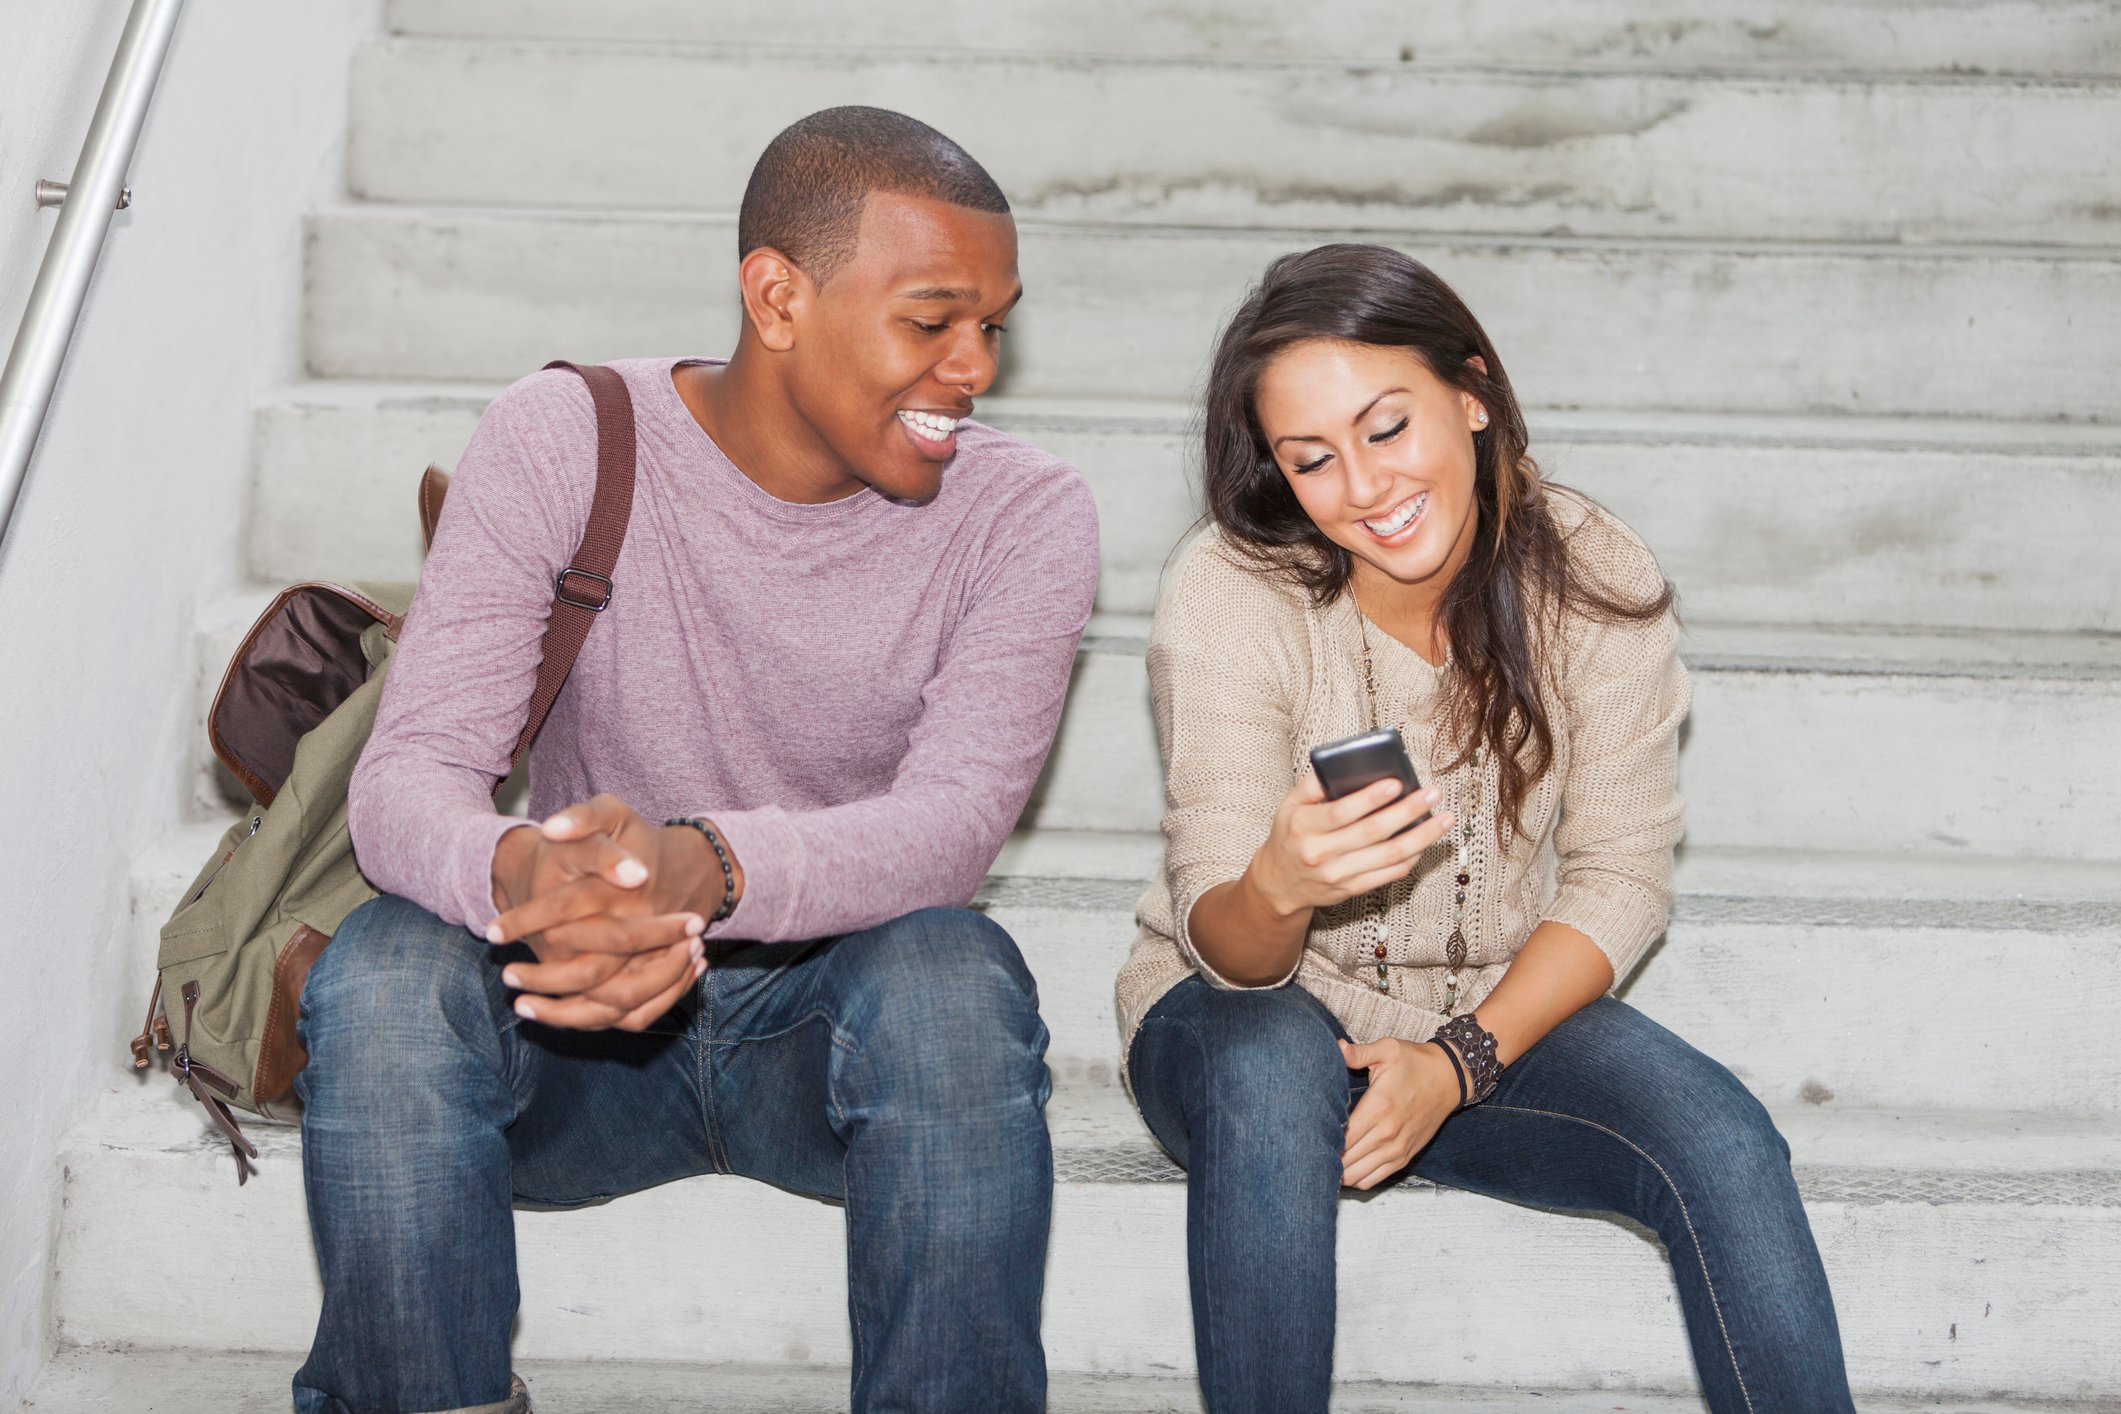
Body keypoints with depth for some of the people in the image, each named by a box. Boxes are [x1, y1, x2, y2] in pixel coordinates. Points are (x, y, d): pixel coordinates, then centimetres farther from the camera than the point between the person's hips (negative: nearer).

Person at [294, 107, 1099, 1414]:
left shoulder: (1025, 514, -8)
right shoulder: (562, 442, -9)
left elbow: (954, 822, -23)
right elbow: (407, 777, -17)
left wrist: (706, 866, -44)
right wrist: (518, 875, -43)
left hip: (837, 1016, 0)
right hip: (577, 1028, 1)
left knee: (951, 974, -33)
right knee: (381, 971, -29)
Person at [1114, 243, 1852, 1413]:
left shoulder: (1597, 584, -10)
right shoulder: (1230, 594, -18)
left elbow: (1622, 876, -5)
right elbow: (1224, 945, -19)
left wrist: (1460, 1061, -20)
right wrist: (1279, 887, -44)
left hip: (1502, 1015, 2)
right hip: (1249, 1012, -2)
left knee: (1723, 1140, -24)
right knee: (1270, 1067, -36)